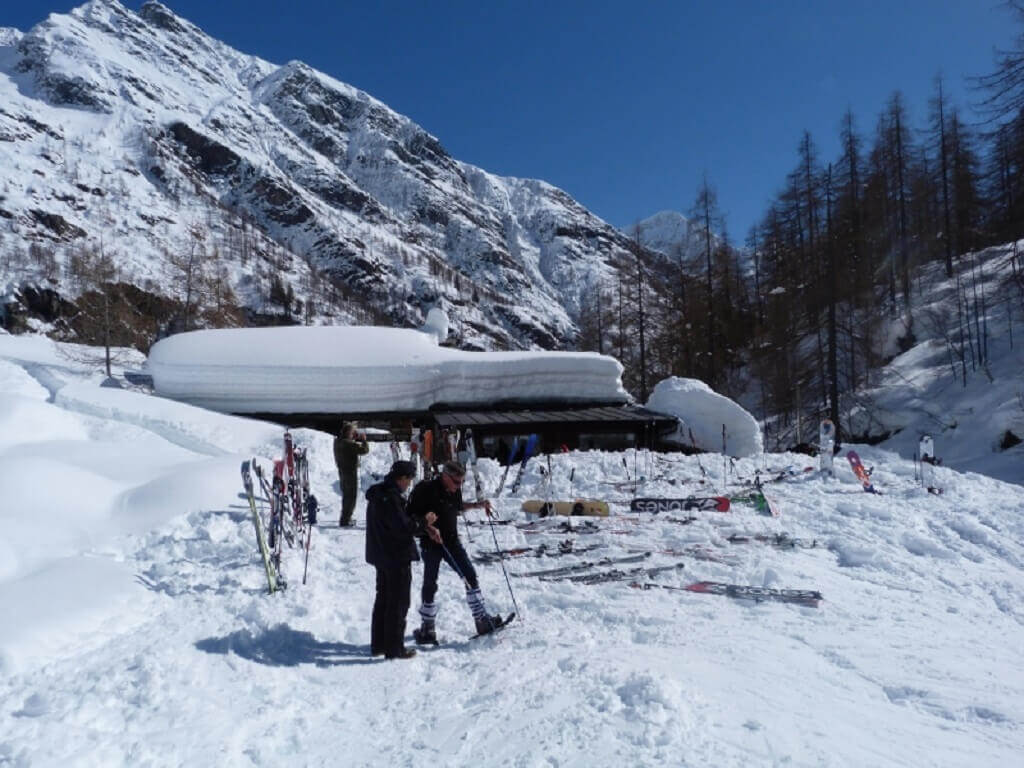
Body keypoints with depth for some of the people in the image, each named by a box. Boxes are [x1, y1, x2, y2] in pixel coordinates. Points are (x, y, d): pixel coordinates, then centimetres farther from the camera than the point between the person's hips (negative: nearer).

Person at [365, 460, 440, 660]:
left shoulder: (378, 495, 10)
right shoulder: (391, 498, -22)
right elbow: (403, 527, -26)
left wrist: (425, 529, 4)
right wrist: (424, 522, -10)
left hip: (382, 555, 10)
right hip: (397, 556, -10)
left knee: (383, 599, 18)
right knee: (398, 603, 0)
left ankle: (378, 644, 27)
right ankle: (394, 648, 7)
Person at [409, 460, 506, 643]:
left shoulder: (455, 490, 5)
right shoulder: (426, 489, -15)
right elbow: (412, 515, -14)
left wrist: (477, 505, 14)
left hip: (452, 542, 6)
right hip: (431, 544, -6)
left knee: (470, 576, -2)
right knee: (430, 585, 1)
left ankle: (483, 620, 3)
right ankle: (427, 629, 18)